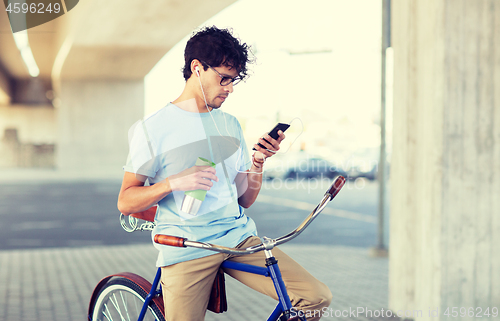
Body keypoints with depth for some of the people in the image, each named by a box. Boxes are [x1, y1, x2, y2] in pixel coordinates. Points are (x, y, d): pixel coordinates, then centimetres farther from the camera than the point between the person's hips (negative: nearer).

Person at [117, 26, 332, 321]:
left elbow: (244, 199, 14)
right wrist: (173, 183, -16)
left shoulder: (230, 125, 15)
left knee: (317, 297, -12)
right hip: (186, 250, -3)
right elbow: (126, 202, -2)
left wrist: (257, 162, -3)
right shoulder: (152, 128, 0)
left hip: (240, 238, 4)